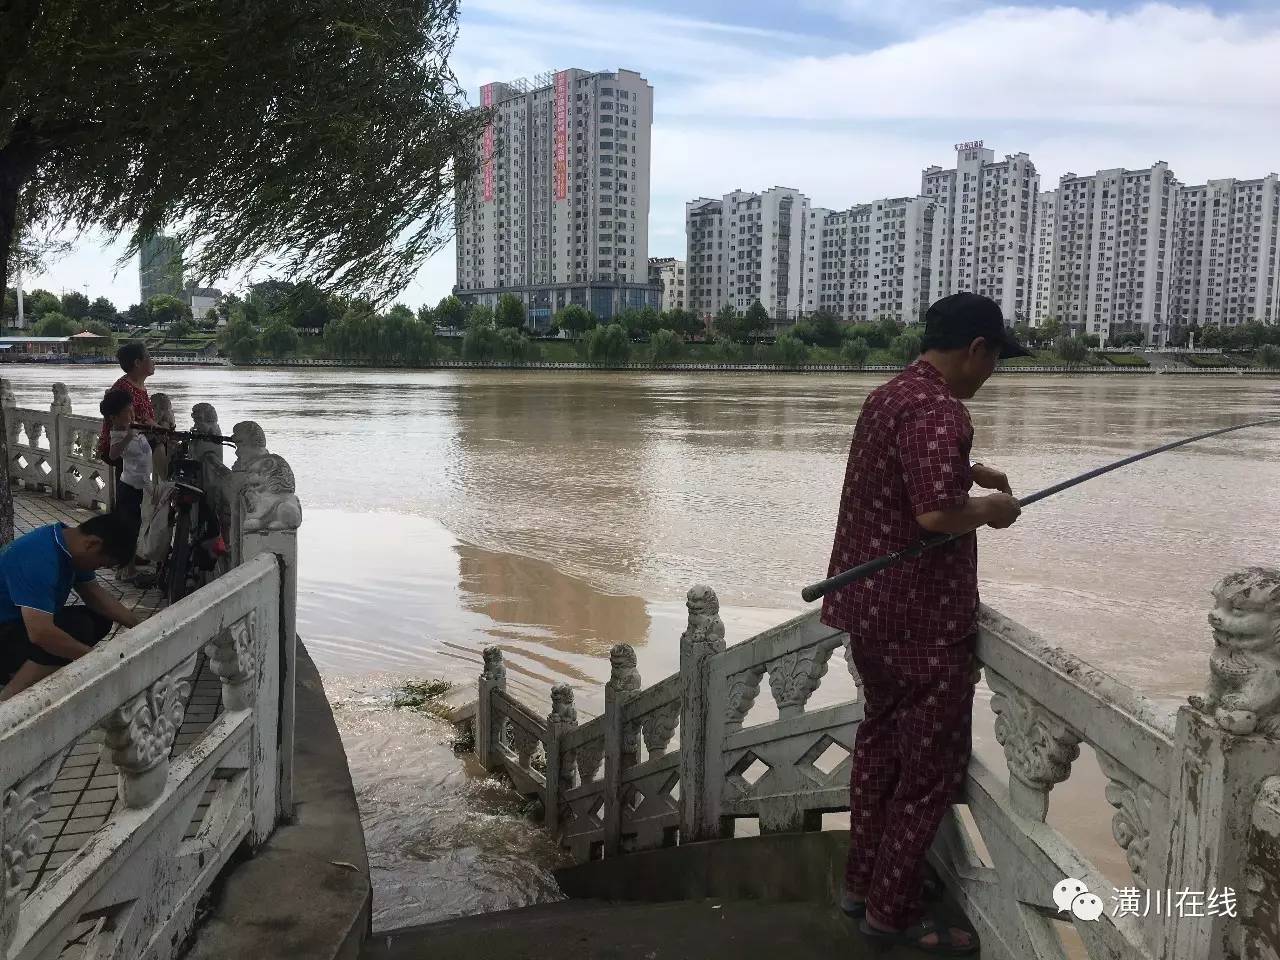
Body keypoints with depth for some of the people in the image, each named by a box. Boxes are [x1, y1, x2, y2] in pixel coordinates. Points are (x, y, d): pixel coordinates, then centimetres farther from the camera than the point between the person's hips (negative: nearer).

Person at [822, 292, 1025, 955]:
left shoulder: (888, 395, 11)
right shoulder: (939, 412, -20)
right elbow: (935, 514, -30)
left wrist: (970, 471, 21)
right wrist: (989, 509, -12)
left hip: (872, 607, 10)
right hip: (923, 621, -10)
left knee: (882, 740, 20)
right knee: (930, 764, 4)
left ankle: (863, 881, 32)